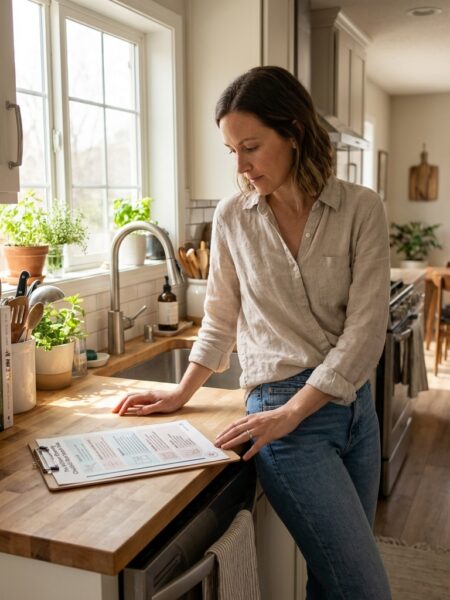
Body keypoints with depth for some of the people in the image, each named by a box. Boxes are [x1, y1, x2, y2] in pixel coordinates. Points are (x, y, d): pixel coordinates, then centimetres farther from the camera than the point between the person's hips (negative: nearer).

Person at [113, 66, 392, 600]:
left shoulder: (360, 209, -5)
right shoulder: (231, 218, -1)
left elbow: (365, 328, -10)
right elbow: (220, 321, 10)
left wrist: (293, 411, -15)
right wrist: (181, 394, 9)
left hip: (353, 402, 2)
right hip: (281, 410, -2)